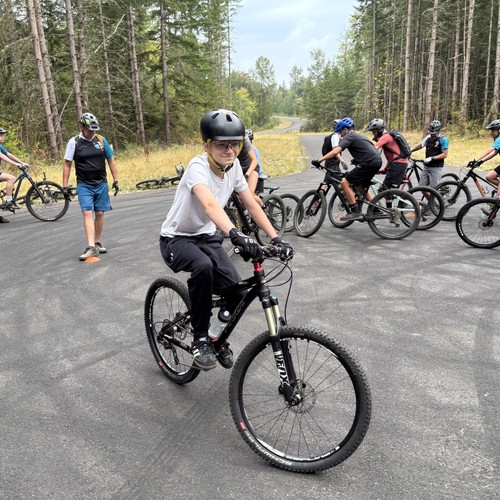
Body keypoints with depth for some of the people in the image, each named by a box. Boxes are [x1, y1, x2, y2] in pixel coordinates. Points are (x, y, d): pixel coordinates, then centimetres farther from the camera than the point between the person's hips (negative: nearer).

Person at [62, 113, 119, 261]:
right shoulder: (74, 142, -3)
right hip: (84, 185, -2)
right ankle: (91, 247, -15)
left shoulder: (101, 140, 3)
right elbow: (67, 165, 0)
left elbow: (111, 160, 9)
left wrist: (115, 180, 5)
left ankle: (98, 243, 20)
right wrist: (65, 186, -4)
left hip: (101, 184, 2)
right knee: (87, 213, -12)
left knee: (99, 213, 6)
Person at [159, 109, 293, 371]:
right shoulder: (198, 167, -27)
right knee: (203, 267, -39)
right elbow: (210, 204, -47)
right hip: (176, 239, -5)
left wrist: (276, 238, -12)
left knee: (236, 292, -13)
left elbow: (252, 204, -4)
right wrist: (235, 234, -64)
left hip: (207, 237, 6)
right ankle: (200, 339, -18)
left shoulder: (234, 166, -7)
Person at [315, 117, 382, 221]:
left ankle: (355, 212, -9)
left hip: (369, 163, -10)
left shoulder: (349, 137, -3)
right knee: (361, 187, 24)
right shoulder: (359, 136, 27)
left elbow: (335, 151, -16)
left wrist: (320, 160, -14)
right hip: (377, 161, 10)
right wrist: (356, 159, 31)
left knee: (345, 182, -7)